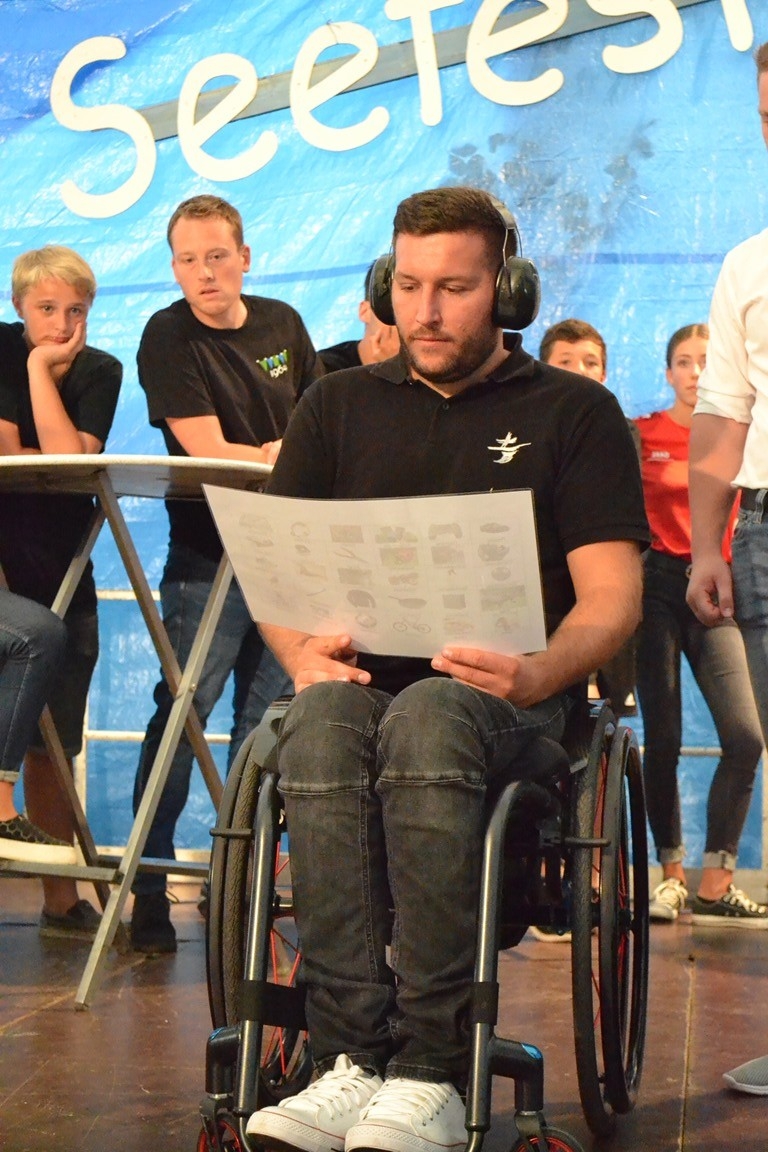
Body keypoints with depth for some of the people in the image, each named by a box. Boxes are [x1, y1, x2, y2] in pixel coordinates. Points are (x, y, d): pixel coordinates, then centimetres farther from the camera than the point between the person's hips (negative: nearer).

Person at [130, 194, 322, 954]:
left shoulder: (282, 323, 9)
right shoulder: (167, 337, -6)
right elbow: (206, 450, -13)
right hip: (209, 556, -5)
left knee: (267, 720, 6)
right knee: (181, 715, -10)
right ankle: (149, 885, -2)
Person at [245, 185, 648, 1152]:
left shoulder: (574, 411, 13)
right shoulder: (339, 405, 21)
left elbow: (611, 597, 3)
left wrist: (539, 674, -19)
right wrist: (303, 649, -8)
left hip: (503, 697, -2)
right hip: (359, 680, 3)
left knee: (424, 721, -38)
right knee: (321, 729, -34)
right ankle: (353, 1064, -37)